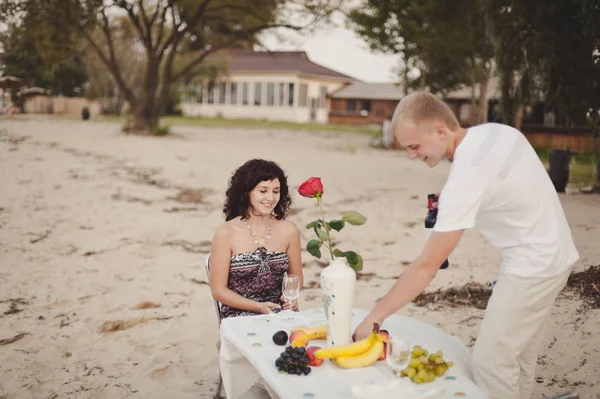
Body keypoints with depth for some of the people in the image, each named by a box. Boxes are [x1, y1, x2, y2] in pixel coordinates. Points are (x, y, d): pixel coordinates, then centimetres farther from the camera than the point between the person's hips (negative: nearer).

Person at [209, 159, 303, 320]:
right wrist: (258, 307, -16)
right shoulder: (226, 233, -9)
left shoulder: (288, 230, 0)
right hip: (239, 315, -4)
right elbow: (219, 290, -5)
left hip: (280, 313, 4)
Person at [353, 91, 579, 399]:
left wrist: (373, 318, -21)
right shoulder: (496, 130, -4)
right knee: (519, 355, 19)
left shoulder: (465, 178, -29)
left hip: (533, 266, -9)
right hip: (552, 253, 9)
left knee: (490, 362, -2)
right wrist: (450, 206, 1)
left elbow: (426, 266, -28)